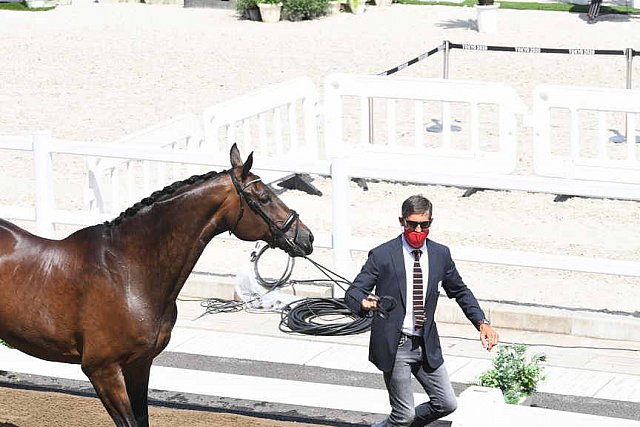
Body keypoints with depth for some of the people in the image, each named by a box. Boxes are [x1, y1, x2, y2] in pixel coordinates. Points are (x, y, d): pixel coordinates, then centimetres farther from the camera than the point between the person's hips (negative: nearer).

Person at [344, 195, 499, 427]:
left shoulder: (441, 254, 5)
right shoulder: (382, 255, -8)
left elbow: (460, 292, 16)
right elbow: (353, 292, -9)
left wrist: (482, 323, 3)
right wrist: (364, 303, -33)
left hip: (427, 345, 5)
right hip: (394, 346, -5)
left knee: (447, 404, 5)